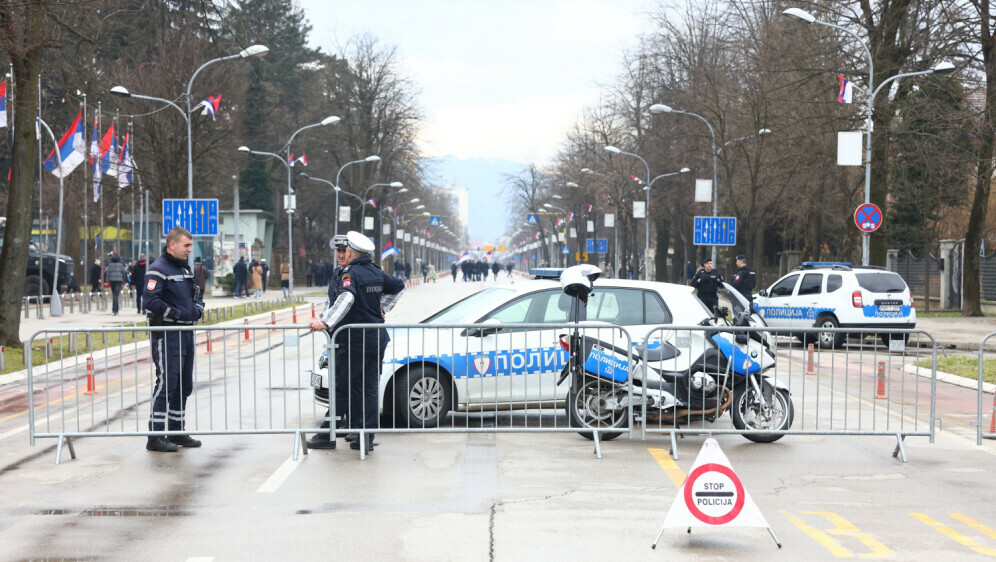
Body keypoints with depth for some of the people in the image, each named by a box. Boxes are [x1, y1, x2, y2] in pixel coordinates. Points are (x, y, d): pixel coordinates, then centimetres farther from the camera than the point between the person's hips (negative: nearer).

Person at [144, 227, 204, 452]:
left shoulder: (185, 269, 18)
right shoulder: (158, 269, -11)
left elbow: (196, 295, 27)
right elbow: (151, 302, -21)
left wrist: (198, 309, 6)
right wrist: (177, 314, -19)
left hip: (186, 333, 9)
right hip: (166, 334, -9)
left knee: (184, 386, 13)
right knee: (166, 384, -10)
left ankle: (176, 432, 23)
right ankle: (155, 437, -7)